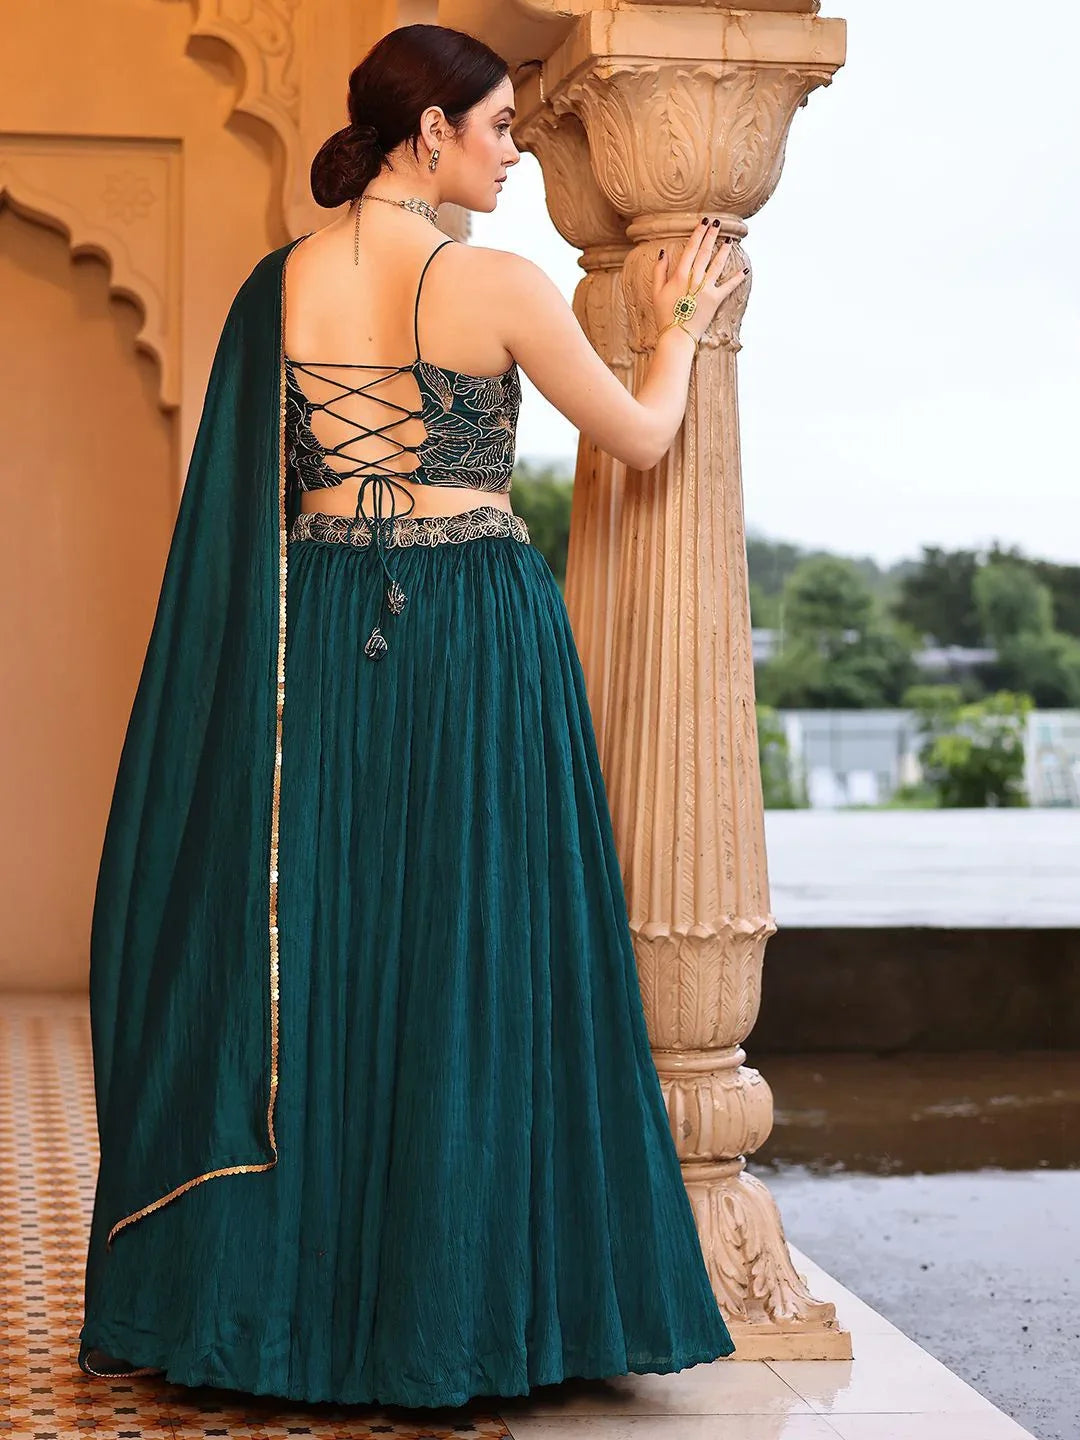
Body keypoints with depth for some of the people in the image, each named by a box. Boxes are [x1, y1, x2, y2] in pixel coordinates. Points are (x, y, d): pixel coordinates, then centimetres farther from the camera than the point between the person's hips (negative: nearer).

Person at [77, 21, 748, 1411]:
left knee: (309, 956, 10)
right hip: (479, 640, -4)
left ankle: (287, 1295, 16)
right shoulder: (497, 283, -7)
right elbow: (640, 436, 4)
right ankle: (455, 1306, 10)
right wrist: (678, 328, 22)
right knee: (475, 968, 3)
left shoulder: (279, 282, 5)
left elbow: (248, 501, 9)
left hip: (321, 635, 4)